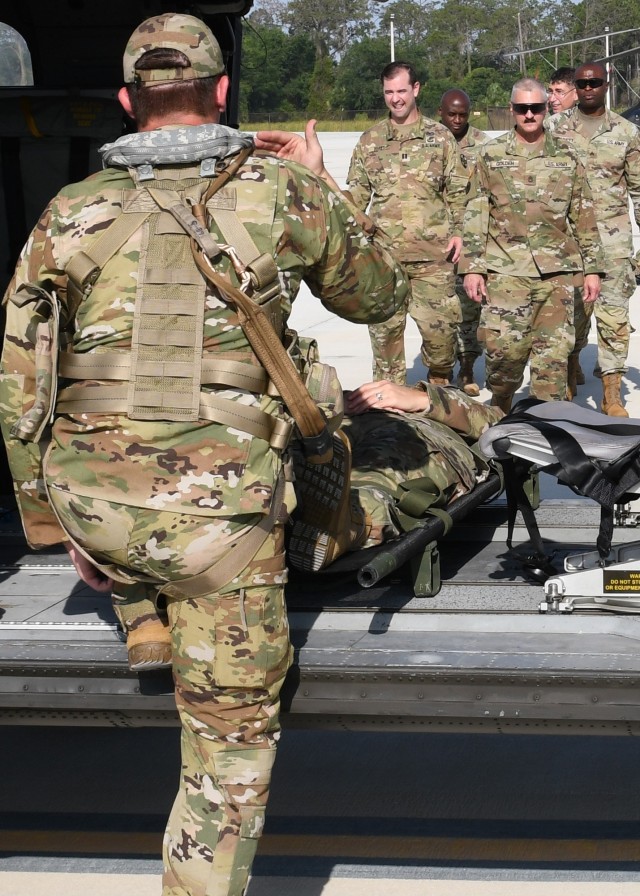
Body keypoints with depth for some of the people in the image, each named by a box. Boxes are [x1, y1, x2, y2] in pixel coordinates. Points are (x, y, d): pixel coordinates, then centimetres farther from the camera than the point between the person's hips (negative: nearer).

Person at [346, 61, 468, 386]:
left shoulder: (440, 136, 7)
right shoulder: (370, 140, 11)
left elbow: (457, 191, 9)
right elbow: (356, 195, 12)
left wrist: (458, 231, -2)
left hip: (433, 252, -1)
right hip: (384, 253, 1)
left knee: (440, 327, -2)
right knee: (384, 329, 4)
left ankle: (440, 384, 21)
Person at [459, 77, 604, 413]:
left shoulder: (566, 157, 8)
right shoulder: (491, 155, 5)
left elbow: (583, 218, 12)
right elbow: (475, 215, 5)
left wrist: (592, 268, 8)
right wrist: (472, 267, -2)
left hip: (557, 272, 1)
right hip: (506, 272, -1)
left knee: (554, 354, 1)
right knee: (503, 350, -4)